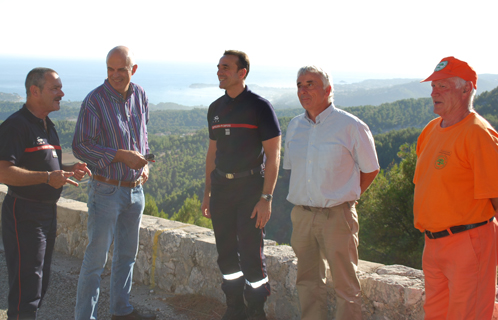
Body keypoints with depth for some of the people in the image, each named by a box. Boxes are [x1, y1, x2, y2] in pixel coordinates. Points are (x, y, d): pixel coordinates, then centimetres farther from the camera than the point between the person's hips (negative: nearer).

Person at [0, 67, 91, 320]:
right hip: (24, 214, -9)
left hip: (48, 211, 9)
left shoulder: (47, 126, 16)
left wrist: (69, 170, 5)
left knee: (40, 283, 16)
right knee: (26, 287, -8)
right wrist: (48, 177, -29)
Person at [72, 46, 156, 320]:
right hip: (106, 189, -6)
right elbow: (80, 146, -17)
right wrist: (121, 156, -22)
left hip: (135, 189, 6)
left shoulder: (140, 96, 4)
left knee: (127, 254, 16)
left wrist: (145, 163, 2)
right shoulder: (95, 100, -15)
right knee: (96, 258, -3)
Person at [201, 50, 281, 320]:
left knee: (251, 254, -6)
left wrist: (266, 198, -16)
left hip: (250, 187, -6)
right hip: (221, 187, 6)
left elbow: (273, 155, -10)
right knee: (226, 254, 9)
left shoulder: (259, 106, -7)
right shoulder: (215, 108, 11)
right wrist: (207, 193, 15)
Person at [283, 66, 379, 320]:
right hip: (302, 215, 5)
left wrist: (346, 196, 2)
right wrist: (304, 199, 12)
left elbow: (370, 170, 1)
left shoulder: (351, 126, -7)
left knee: (345, 284, 0)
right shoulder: (294, 126, 9)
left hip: (337, 215, -5)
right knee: (308, 281, 13)